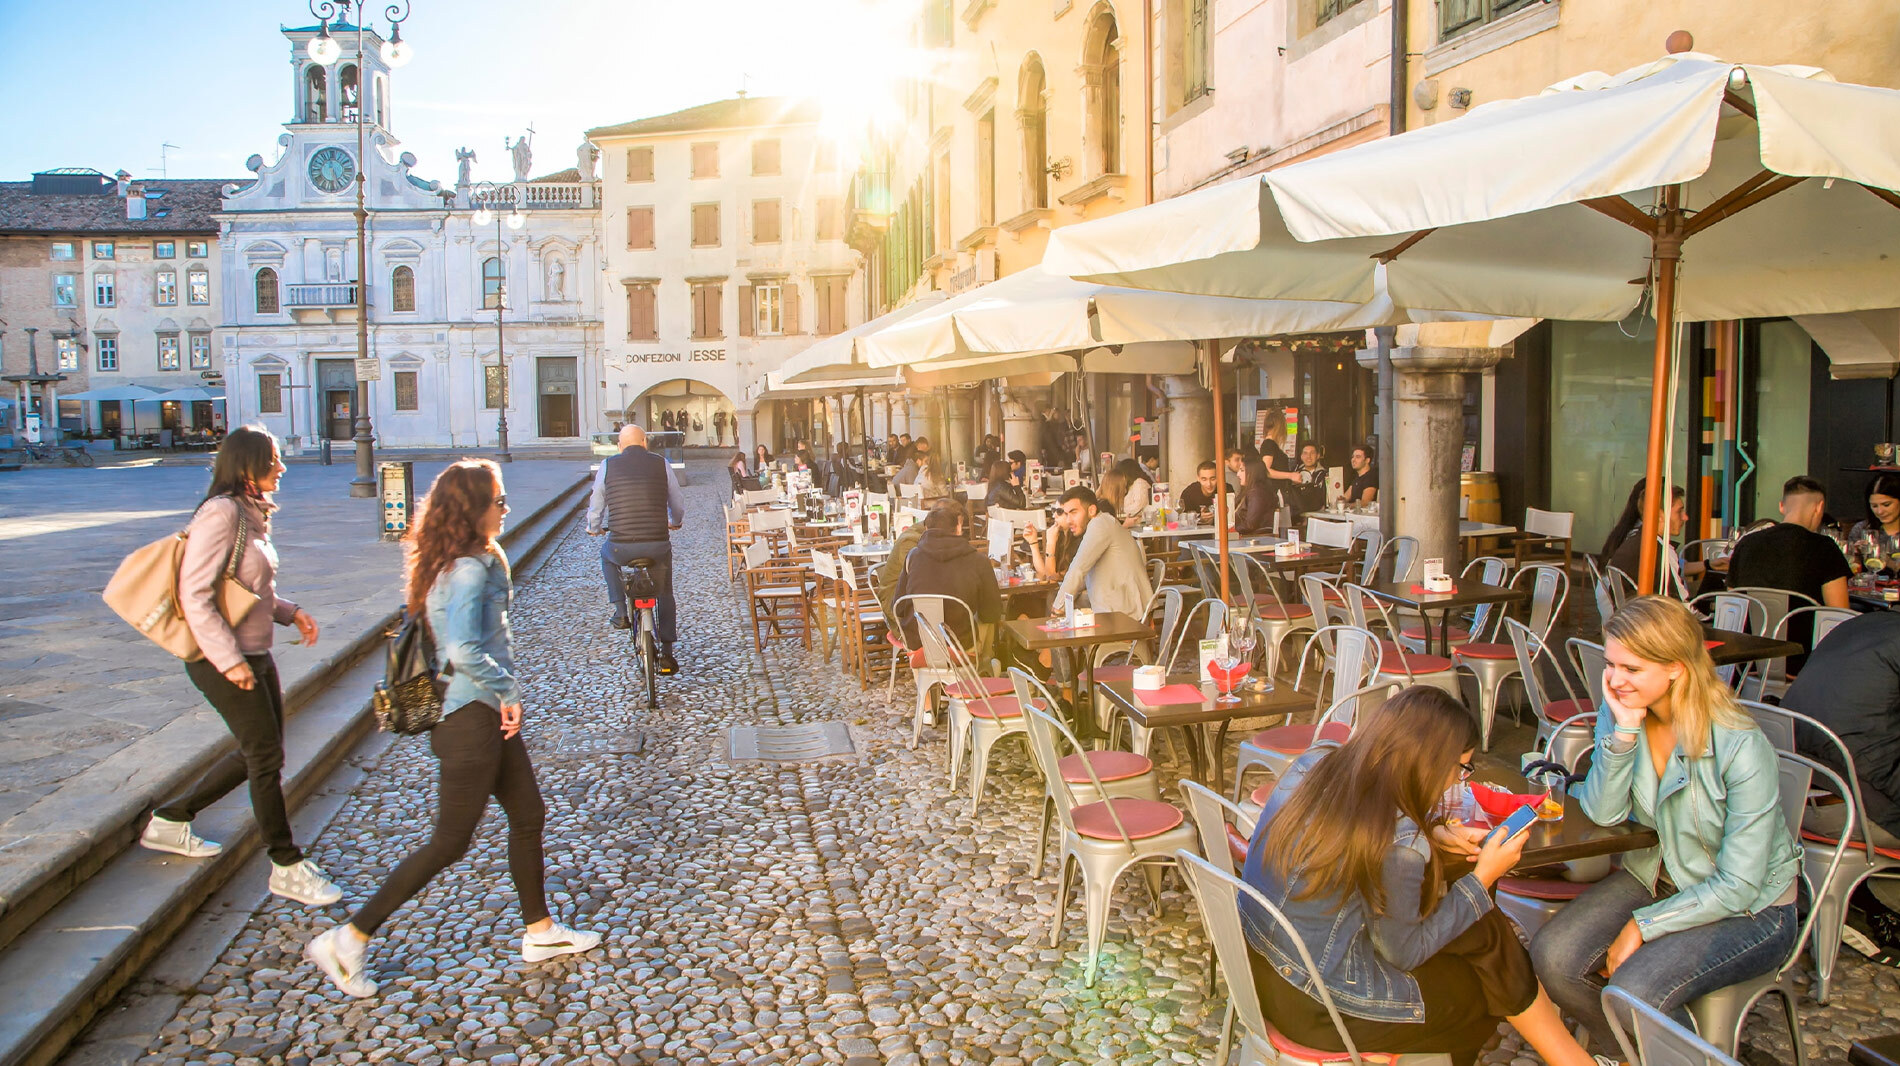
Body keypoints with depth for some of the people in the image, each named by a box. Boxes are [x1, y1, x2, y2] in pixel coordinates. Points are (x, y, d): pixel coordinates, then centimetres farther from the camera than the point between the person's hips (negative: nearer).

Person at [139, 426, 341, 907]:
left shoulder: (251, 514, 10)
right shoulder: (221, 513, -18)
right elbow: (194, 595, -23)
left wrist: (290, 611, 7)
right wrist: (229, 660, -23)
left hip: (255, 655, 9)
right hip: (223, 660, -9)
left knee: (259, 754, 17)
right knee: (266, 757, -1)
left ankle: (170, 820, 33)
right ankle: (287, 867, 11)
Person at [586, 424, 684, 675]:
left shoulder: (608, 466, 4)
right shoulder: (662, 465, 5)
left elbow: (596, 506, 13)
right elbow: (678, 504, 15)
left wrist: (594, 528, 36)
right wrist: (675, 522, 38)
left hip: (621, 547, 0)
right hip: (658, 546, 0)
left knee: (607, 555, 36)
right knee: (665, 595, 22)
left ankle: (620, 611, 25)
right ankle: (667, 654, 18)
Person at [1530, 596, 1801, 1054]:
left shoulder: (1741, 749, -25)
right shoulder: (1619, 714, -9)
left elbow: (1738, 887, -21)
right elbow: (1603, 814, -17)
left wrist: (1642, 927, -19)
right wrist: (1623, 730, -27)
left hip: (1749, 910, -5)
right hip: (1653, 878, 6)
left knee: (1635, 992, -27)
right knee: (1552, 957, -15)